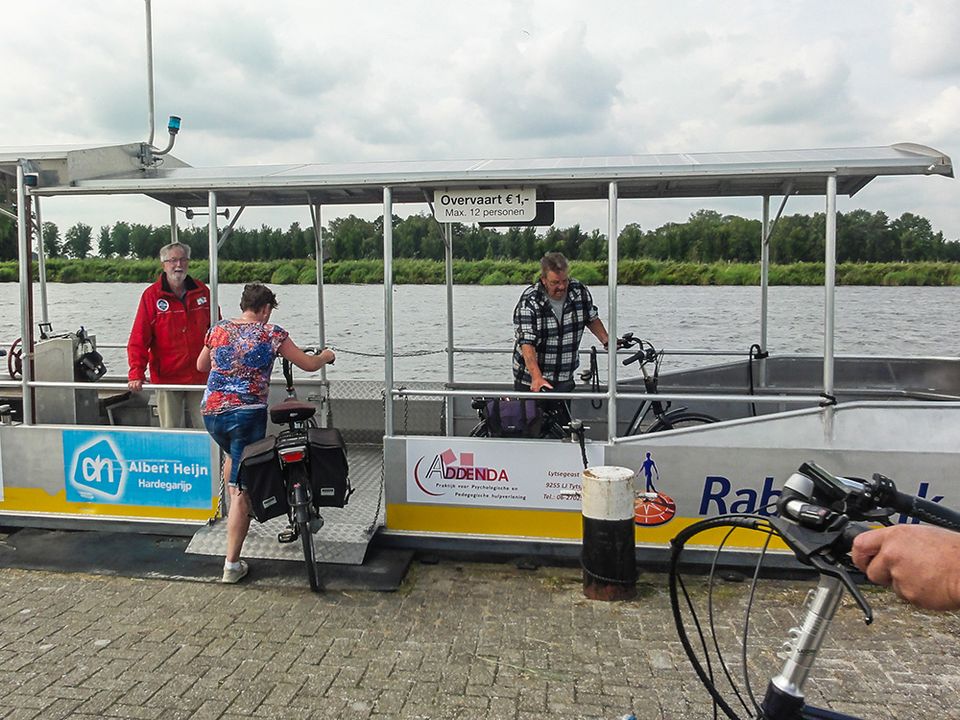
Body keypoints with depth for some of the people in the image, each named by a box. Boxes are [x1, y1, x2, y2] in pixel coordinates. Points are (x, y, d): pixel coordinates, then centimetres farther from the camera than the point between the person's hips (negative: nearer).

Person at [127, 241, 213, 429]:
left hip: (201, 376, 2)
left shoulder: (202, 291, 6)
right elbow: (138, 339, -7)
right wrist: (136, 374, -15)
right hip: (166, 378, -2)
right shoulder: (151, 295, -3)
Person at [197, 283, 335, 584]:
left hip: (211, 412, 5)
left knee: (233, 455, 37)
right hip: (247, 413, -5)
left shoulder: (217, 330, 9)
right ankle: (232, 564, 1)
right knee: (243, 489, -1)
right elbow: (309, 365, 3)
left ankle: (232, 512, 45)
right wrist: (326, 355, 25)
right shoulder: (271, 333, -2)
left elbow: (201, 366, 25)